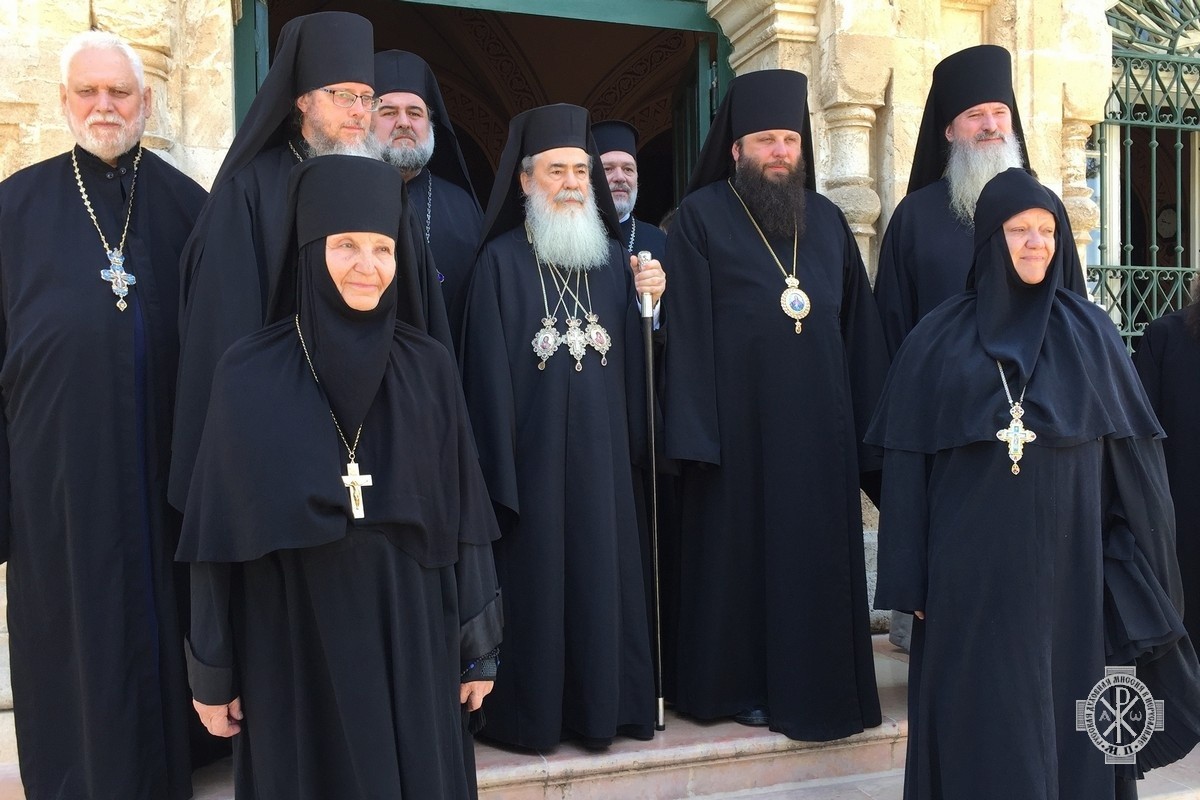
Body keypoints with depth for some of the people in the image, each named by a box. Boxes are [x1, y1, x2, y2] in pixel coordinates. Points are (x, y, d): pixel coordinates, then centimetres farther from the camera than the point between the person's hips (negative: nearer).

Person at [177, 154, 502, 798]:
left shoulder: (430, 368, -2)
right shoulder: (249, 374, -6)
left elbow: (461, 515, 0)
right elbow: (221, 531, -2)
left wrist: (478, 646, 2)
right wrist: (212, 669, 0)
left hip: (409, 635, 2)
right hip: (294, 643, -1)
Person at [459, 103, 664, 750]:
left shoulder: (613, 258, 10)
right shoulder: (502, 261, -4)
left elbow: (636, 362, 8)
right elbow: (489, 373, -8)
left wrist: (650, 302, -9)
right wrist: (499, 470, -11)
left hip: (601, 452, 4)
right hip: (533, 451, -4)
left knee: (603, 574, 9)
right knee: (536, 580, 3)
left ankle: (602, 705, 25)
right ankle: (527, 714, 20)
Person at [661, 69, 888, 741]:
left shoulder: (827, 219, 13)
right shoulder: (701, 216, 0)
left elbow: (860, 328, 12)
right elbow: (686, 329, -6)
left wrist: (869, 423, 6)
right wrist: (696, 431, -13)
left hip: (820, 421, 4)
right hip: (740, 420, -4)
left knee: (820, 555, 9)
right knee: (742, 551, 5)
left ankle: (814, 684, 24)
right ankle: (743, 686, 20)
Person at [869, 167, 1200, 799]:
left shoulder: (1089, 333, 5)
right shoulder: (938, 340, 0)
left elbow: (1130, 458, 5)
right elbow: (907, 467, -1)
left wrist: (1137, 575, 2)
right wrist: (913, 580, -4)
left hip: (1069, 570, 2)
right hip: (974, 576, -1)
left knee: (1069, 722, 11)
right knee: (985, 733, 6)